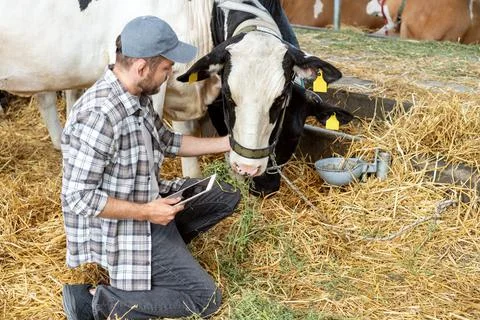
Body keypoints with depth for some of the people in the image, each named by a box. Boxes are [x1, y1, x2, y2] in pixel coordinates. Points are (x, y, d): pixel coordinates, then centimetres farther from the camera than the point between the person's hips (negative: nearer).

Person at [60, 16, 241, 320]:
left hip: (148, 201, 9)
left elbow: (167, 141, 13)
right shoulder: (99, 115, -31)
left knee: (227, 196, 15)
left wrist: (227, 143, 8)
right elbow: (79, 197, -28)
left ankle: (165, 244, 11)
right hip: (119, 226, -9)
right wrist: (146, 212, -23)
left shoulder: (136, 95, -2)